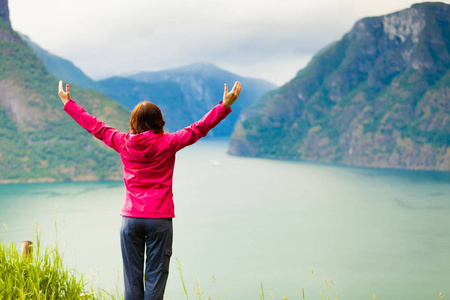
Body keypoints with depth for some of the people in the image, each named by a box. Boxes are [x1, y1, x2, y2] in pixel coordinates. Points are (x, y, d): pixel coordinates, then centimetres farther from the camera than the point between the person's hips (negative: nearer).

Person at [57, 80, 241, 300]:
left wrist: (68, 103, 26)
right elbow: (199, 128, 0)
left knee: (132, 275, 7)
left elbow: (95, 126, 13)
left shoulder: (123, 142, 2)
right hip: (160, 217, -2)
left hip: (130, 218, 2)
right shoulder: (168, 143, -4)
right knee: (155, 274, 1)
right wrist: (225, 105, 5)